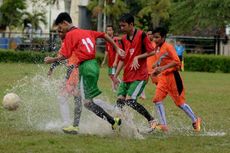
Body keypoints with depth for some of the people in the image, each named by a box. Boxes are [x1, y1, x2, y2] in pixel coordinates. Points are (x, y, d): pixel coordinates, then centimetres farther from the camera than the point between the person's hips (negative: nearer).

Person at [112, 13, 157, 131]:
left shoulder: (141, 35, -8)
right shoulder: (123, 39, 12)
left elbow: (152, 51, -9)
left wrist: (137, 57, -17)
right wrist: (115, 76, 11)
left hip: (139, 76, -7)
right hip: (127, 76, 7)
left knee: (130, 100, -16)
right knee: (120, 100, -1)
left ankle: (152, 121, -4)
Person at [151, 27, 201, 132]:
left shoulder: (168, 47, -13)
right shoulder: (157, 49, 12)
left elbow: (177, 61, -21)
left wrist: (163, 68, -26)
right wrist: (157, 70, 7)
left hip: (172, 76, -8)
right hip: (163, 77, 8)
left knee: (180, 102, 0)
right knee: (157, 99, -8)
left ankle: (195, 120, 17)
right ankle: (163, 125, -7)